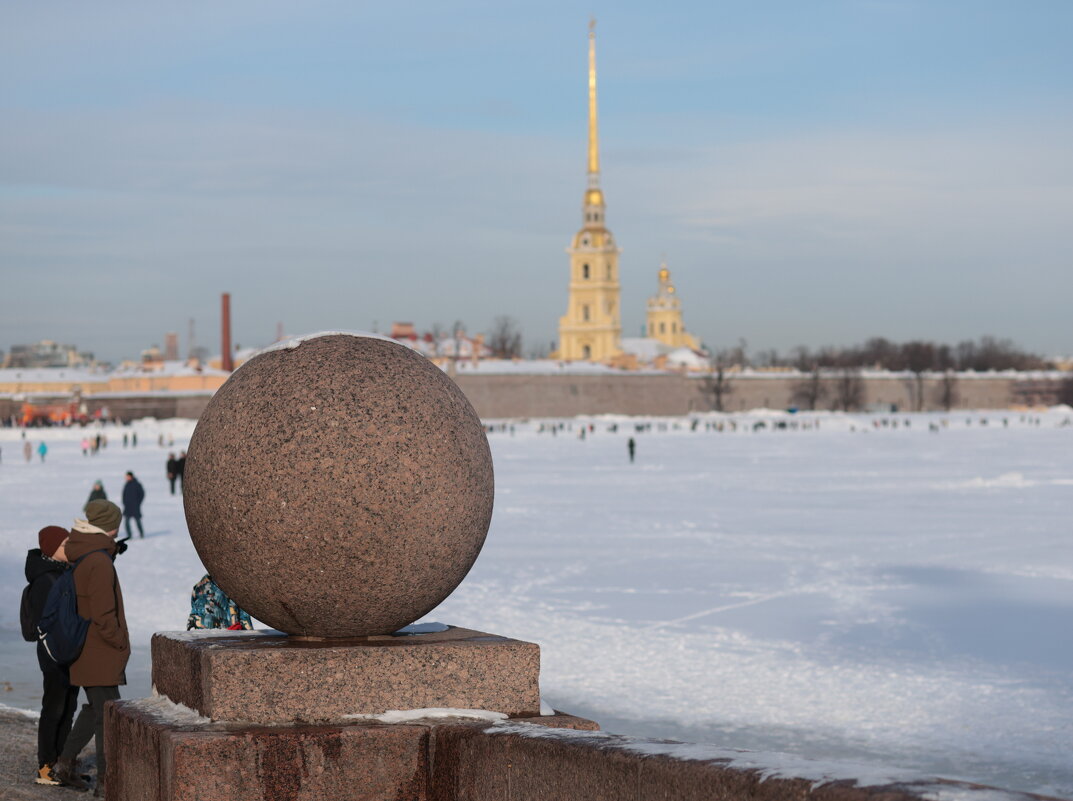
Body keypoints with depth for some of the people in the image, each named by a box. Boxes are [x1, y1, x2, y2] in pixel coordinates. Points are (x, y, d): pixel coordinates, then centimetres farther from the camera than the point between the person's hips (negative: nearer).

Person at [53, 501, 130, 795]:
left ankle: (65, 762, 24)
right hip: (100, 655, -9)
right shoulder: (100, 563, -21)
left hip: (84, 650, 9)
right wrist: (120, 642, -10)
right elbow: (103, 615, -24)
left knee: (96, 707, 21)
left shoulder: (78, 557, 9)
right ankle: (107, 780, 2)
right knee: (108, 713, -2)